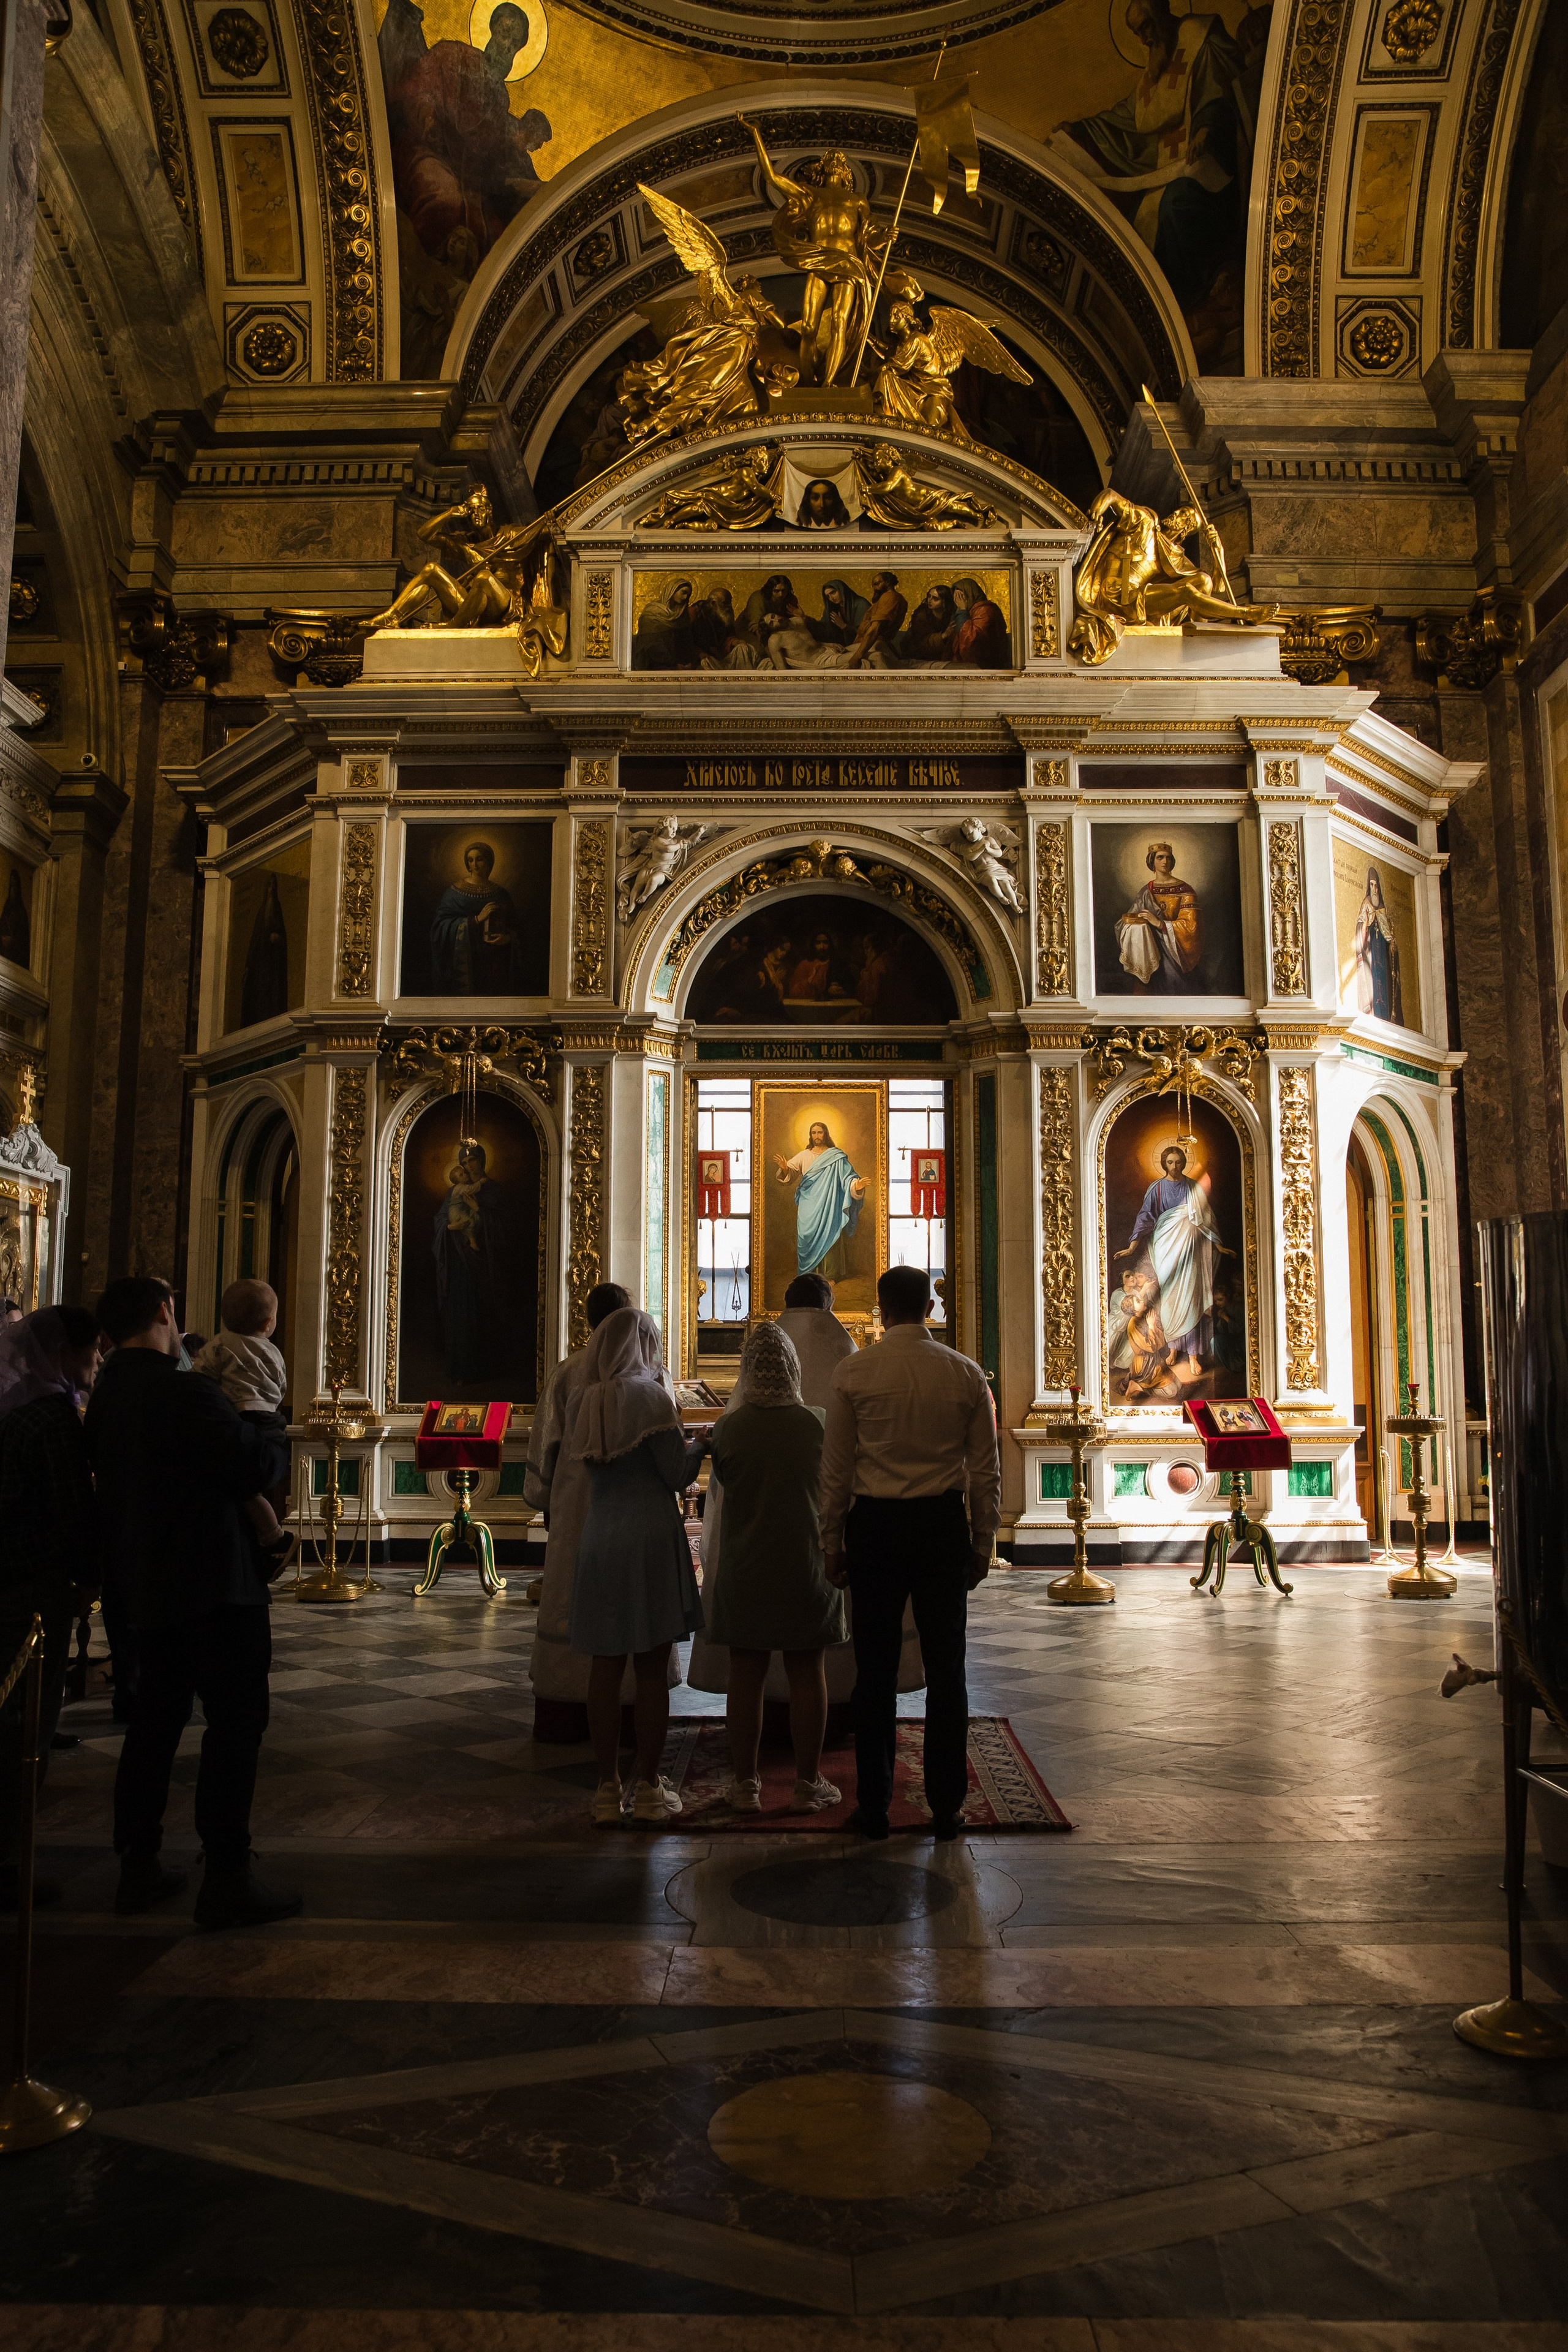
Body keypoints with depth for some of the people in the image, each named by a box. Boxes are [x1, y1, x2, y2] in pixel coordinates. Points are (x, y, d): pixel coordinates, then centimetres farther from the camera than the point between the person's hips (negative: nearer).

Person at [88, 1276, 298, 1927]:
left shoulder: (105, 1398, 8)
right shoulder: (184, 1394, -20)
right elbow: (257, 1468, -21)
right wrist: (275, 1441, 0)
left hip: (148, 1586, 9)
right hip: (215, 1586, -9)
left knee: (157, 1717, 17)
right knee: (236, 1722, -2)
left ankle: (138, 1867, 24)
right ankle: (226, 1879, 1)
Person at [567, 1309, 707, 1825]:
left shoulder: (582, 1402, 8)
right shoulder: (649, 1395, -8)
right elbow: (677, 1475, -8)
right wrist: (698, 1446, 12)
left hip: (598, 1538, 5)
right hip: (651, 1536, -5)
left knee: (605, 1667, 8)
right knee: (651, 1670, 4)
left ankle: (608, 1789, 14)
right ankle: (648, 1789, 11)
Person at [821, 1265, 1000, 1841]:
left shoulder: (853, 1372, -5)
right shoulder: (966, 1373, -1)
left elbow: (836, 1469, -3)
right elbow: (987, 1470, 2)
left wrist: (832, 1543, 7)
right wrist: (982, 1544, 12)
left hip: (875, 1524, -1)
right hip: (944, 1522, 1)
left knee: (877, 1669, 7)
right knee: (946, 1668, 9)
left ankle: (874, 1805, 15)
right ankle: (946, 1806, 15)